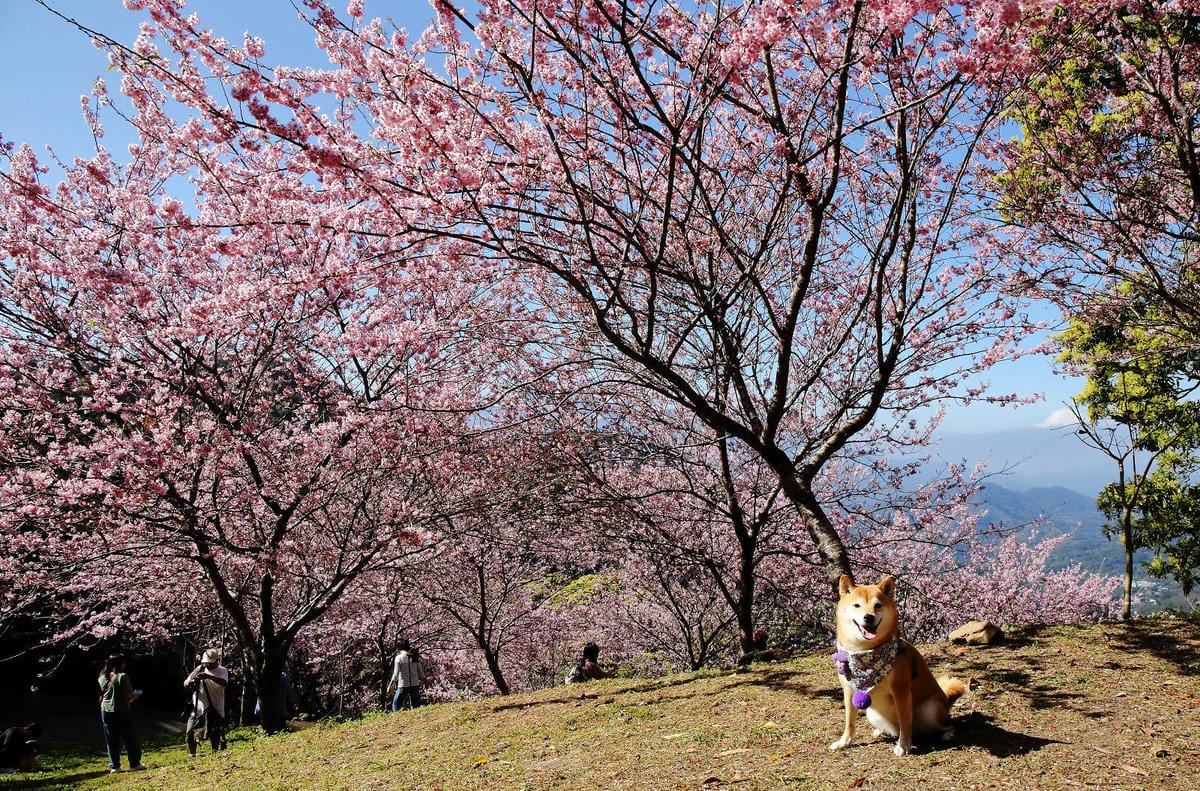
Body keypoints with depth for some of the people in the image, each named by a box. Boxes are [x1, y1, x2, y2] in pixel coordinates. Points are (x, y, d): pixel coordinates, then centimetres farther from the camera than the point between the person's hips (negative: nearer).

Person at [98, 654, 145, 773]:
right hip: (122, 711, -5)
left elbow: (102, 695, 12)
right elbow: (128, 695, -16)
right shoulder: (122, 676, -15)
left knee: (111, 740, 11)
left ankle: (114, 766, 12)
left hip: (106, 711, 5)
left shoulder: (102, 677, 3)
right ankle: (135, 764, 10)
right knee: (130, 738, 6)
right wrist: (136, 695, 5)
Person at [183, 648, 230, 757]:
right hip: (198, 708, 3)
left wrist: (208, 676, -40)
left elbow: (224, 683, -27)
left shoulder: (222, 671, -5)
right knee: (190, 734, 4)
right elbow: (185, 684, 5)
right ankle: (192, 756, 22)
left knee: (214, 736, -4)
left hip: (214, 710, -3)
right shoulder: (199, 669, 4)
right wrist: (191, 682, -19)